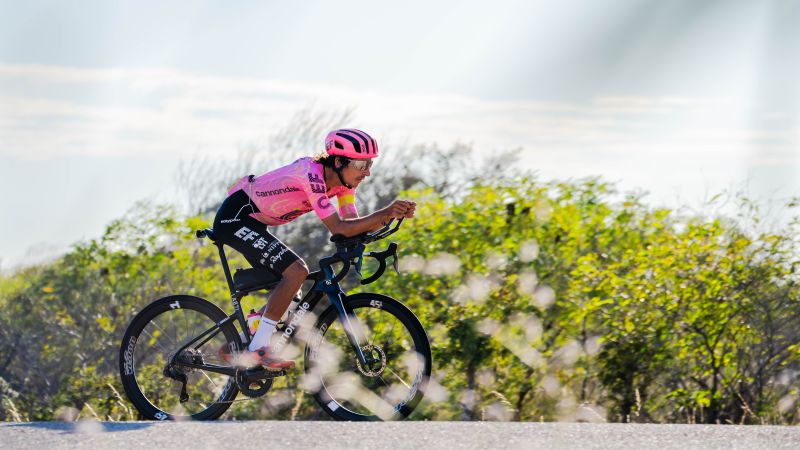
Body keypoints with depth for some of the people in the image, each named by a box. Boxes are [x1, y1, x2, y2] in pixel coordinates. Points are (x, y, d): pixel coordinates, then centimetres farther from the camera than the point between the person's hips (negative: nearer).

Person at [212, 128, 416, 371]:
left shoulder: (343, 178, -1)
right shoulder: (312, 176, -29)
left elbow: (352, 223, -6)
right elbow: (338, 228, -32)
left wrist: (391, 214, -20)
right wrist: (385, 214, -38)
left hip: (252, 223, 10)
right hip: (236, 217, -10)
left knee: (290, 293, 7)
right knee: (297, 271, -23)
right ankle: (257, 350, -18)